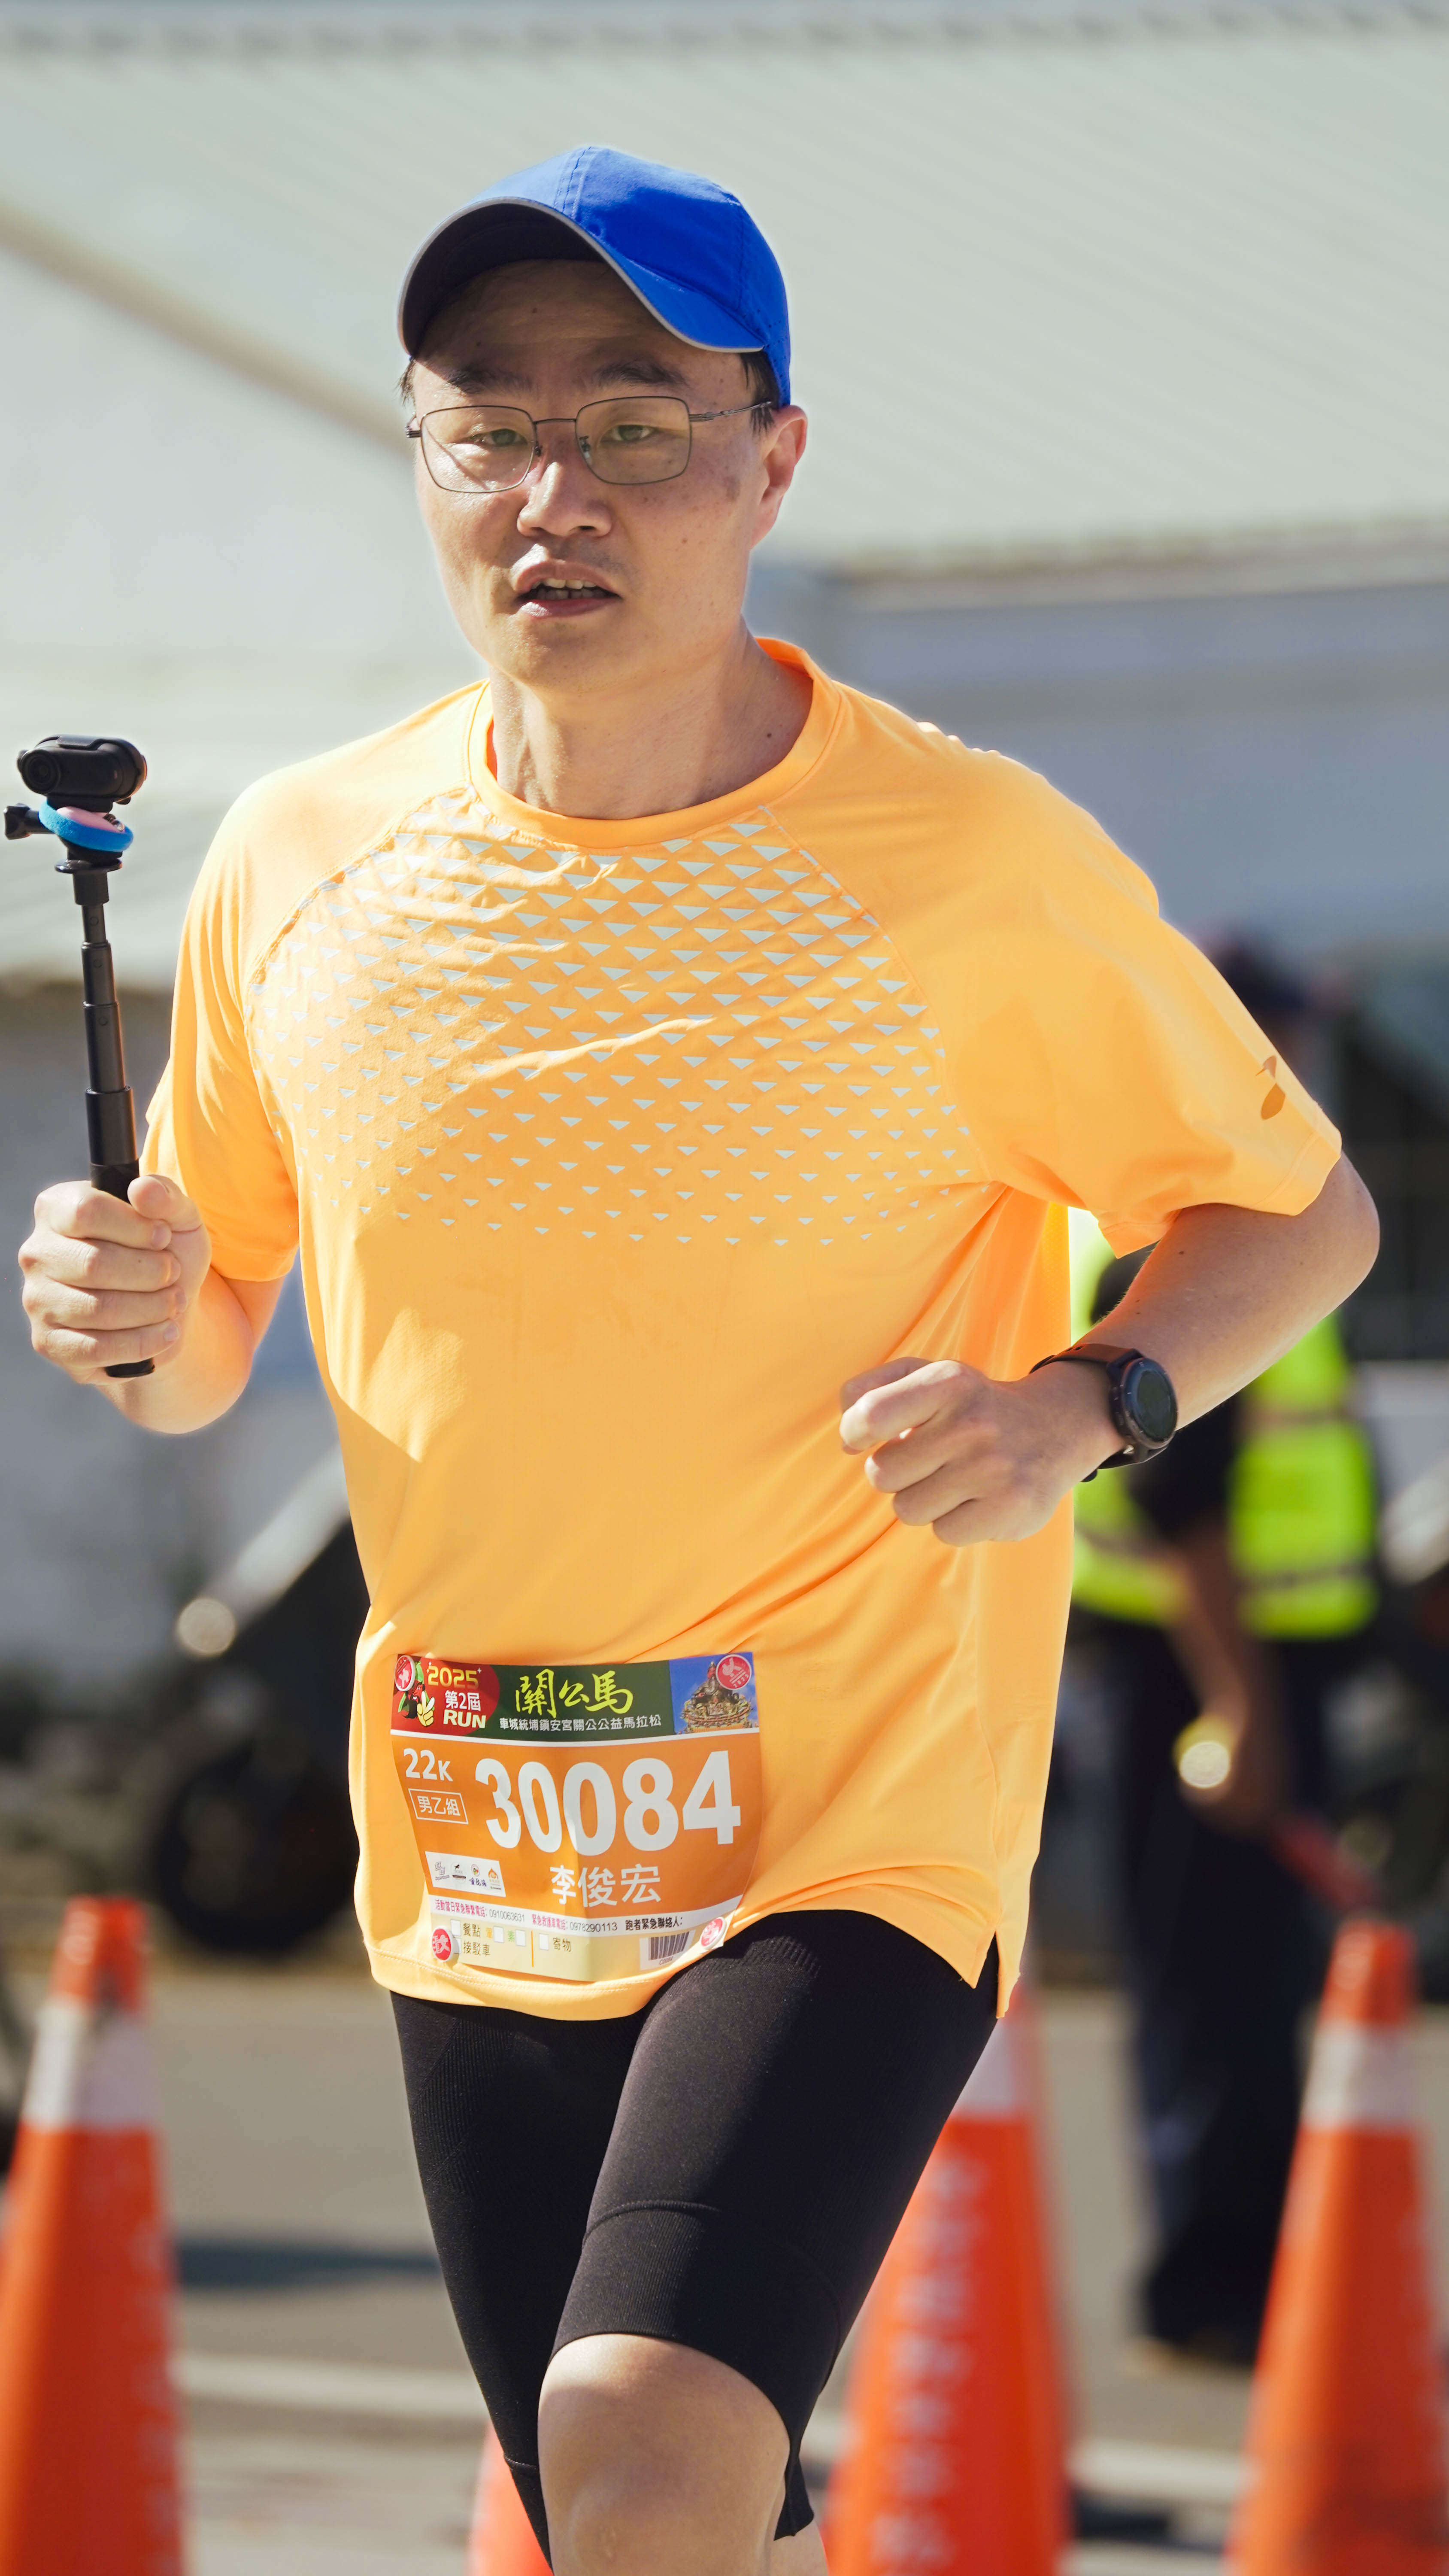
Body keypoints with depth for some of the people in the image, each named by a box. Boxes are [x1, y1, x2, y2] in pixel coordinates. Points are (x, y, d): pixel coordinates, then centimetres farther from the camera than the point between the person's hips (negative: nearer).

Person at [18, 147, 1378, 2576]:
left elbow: (1300, 1207, 3)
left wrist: (1083, 1405, -15)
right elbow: (214, 1353, 15)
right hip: (475, 1872, 5)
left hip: (860, 1821, -4)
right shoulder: (302, 863, 1)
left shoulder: (972, 865, -9)